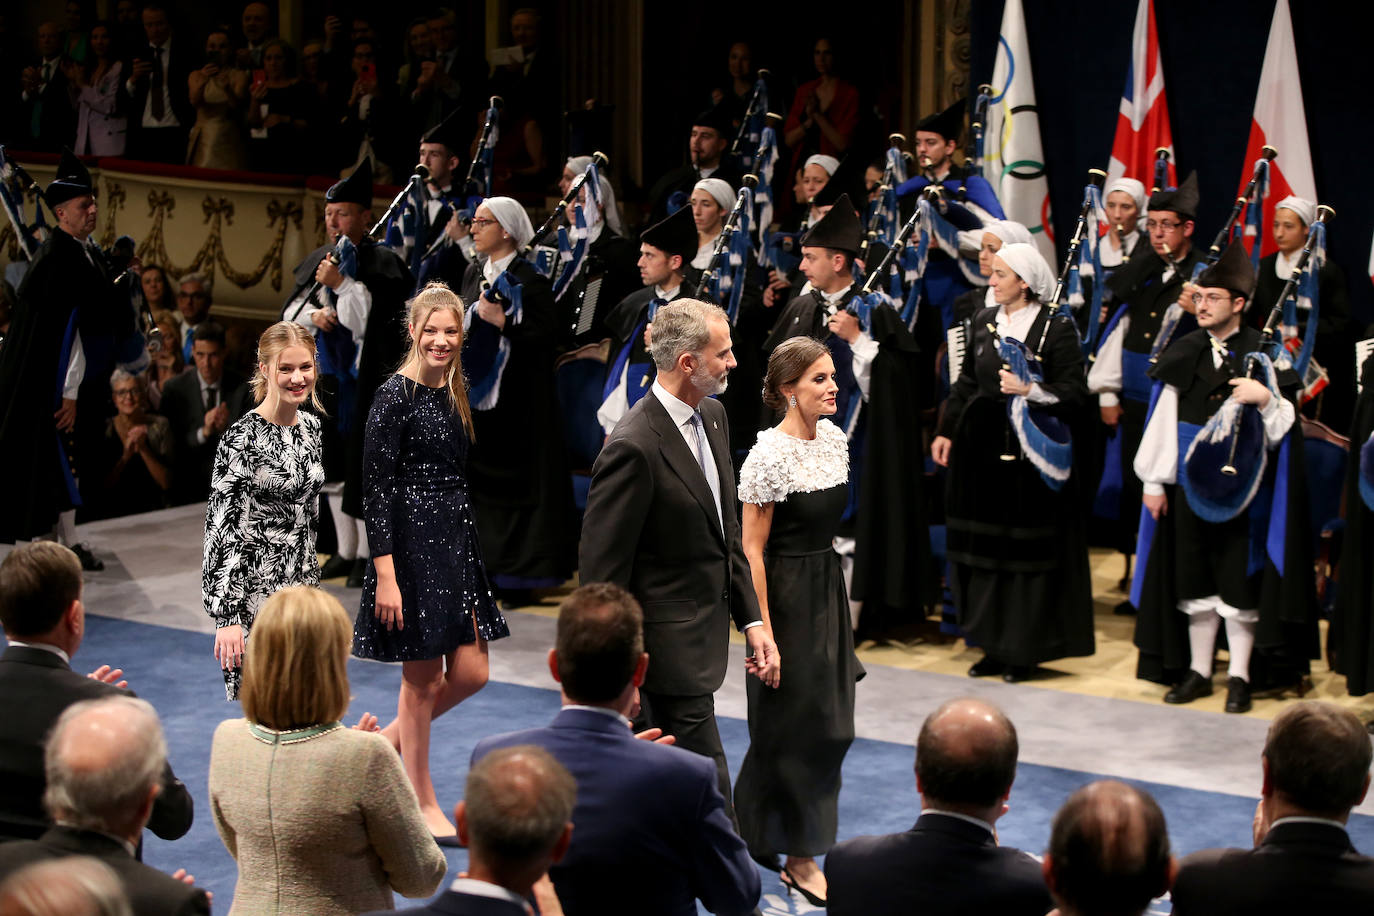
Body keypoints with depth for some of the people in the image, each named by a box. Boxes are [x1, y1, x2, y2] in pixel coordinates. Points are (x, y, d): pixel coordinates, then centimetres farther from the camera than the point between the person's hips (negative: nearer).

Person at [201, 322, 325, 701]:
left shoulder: (311, 426, 7)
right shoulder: (241, 439, -14)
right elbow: (221, 527, -16)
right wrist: (226, 617, -20)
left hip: (300, 586, 7)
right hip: (253, 593, -7)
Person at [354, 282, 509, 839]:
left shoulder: (456, 395, 11)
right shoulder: (396, 395, -11)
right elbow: (376, 488, -14)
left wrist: (470, 556, 18)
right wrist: (385, 576, -19)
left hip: (456, 542, 8)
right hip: (410, 543, -8)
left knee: (471, 674, 6)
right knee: (422, 678, 2)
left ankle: (388, 738, 28)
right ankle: (422, 803, 15)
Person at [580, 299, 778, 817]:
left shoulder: (712, 416, 8)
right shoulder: (633, 447, -21)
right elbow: (601, 570, -18)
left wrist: (750, 619, 13)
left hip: (703, 635, 9)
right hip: (669, 652, -9)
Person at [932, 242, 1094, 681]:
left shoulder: (1057, 328, -7)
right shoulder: (984, 321, 11)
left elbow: (1074, 393, -9)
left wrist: (1030, 390, -23)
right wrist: (947, 431, 12)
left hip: (1029, 451, -6)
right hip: (982, 450, 6)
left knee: (1026, 551, -2)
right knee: (984, 549, 7)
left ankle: (1023, 650, 6)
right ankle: (995, 646, 16)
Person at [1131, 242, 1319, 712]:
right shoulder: (1183, 354, 7)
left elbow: (1283, 428, -5)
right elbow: (1163, 420, 9)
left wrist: (1265, 399, -25)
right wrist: (1153, 481, 6)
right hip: (1191, 481, 4)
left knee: (1239, 577, -1)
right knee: (1194, 577, 8)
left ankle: (1240, 675, 9)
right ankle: (1198, 671, 19)